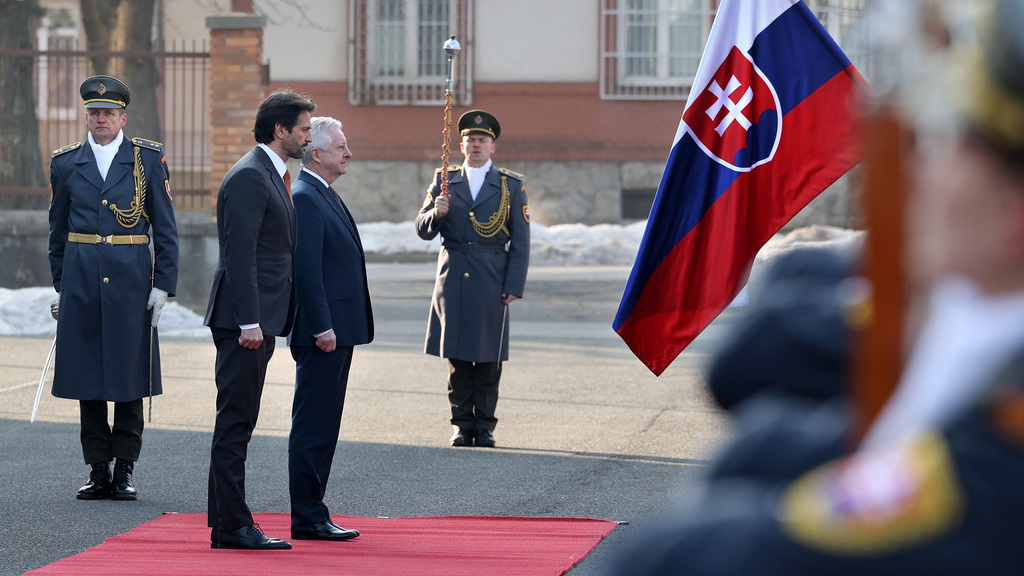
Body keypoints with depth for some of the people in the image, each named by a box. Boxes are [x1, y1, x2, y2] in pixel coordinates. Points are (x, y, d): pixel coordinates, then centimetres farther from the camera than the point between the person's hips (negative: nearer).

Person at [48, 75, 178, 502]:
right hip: (82, 280, 2)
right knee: (86, 372, 3)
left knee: (128, 373, 0)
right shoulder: (66, 164, 8)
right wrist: (60, 286, 10)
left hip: (131, 279, -2)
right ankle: (98, 471, 10)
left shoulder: (148, 159, 2)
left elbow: (165, 227, 2)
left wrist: (163, 284, -5)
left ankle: (124, 471, 7)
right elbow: (58, 230, 14)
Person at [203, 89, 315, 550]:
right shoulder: (249, 176, -13)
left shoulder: (271, 175, 19)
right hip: (246, 320, -10)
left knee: (238, 423, 12)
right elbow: (240, 253, -19)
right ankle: (232, 526, -7)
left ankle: (228, 524, 16)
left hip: (259, 319, 10)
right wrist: (249, 322, -23)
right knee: (235, 422, -8)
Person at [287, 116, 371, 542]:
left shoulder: (325, 196, 19)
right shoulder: (304, 198, -14)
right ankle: (307, 518, -5)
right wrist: (322, 327, -22)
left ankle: (311, 511, 17)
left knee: (323, 426, 12)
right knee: (313, 425, -7)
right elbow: (306, 268, -20)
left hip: (337, 329, 11)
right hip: (322, 330, -11)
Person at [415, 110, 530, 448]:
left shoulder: (511, 187, 6)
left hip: (491, 283, -1)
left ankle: (484, 426, 7)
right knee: (457, 357, 2)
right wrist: (436, 212, -16)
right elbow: (423, 230, 7)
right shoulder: (445, 181, 10)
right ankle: (462, 424, 9)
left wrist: (514, 286, -4)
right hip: (453, 281, 1)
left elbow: (520, 242, 4)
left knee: (488, 360, 0)